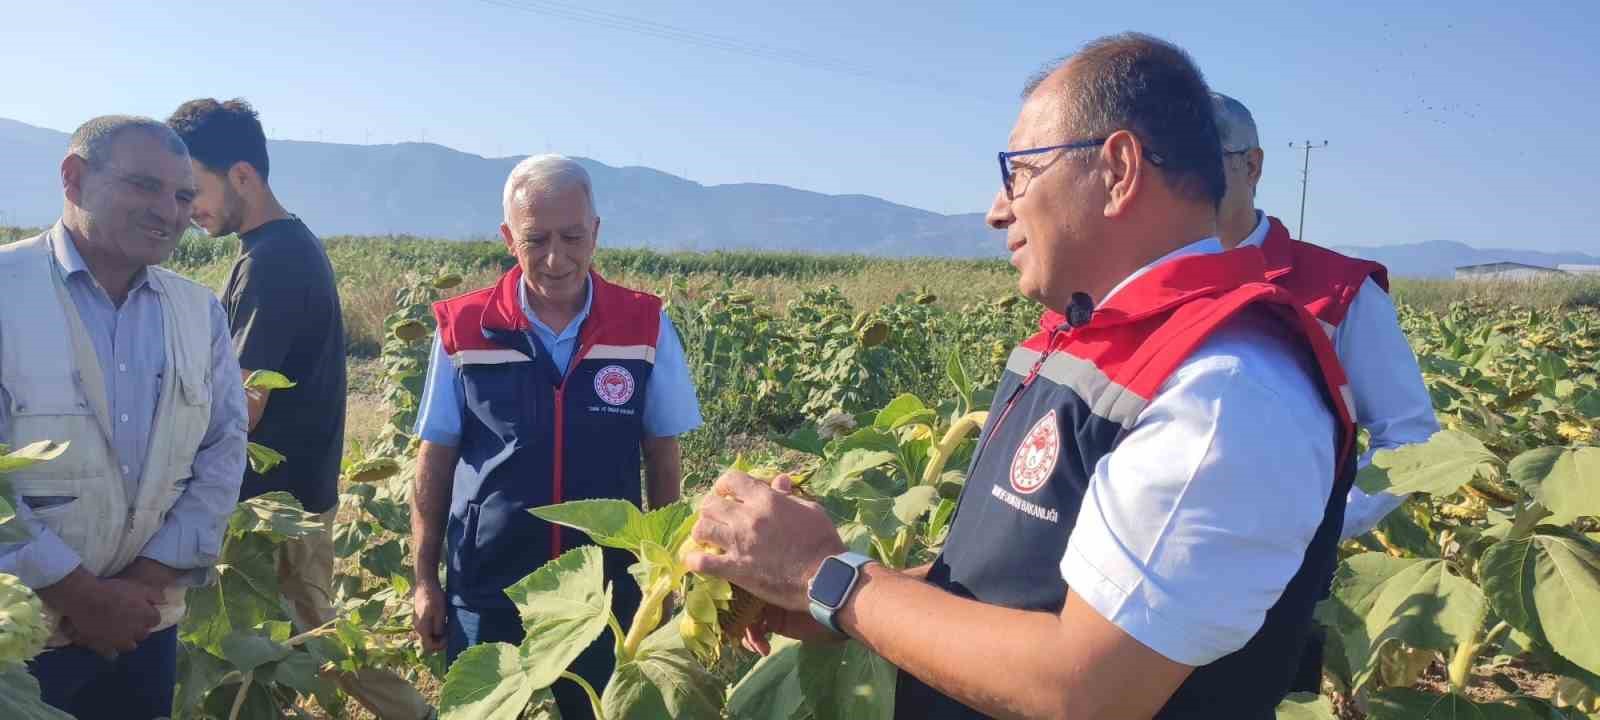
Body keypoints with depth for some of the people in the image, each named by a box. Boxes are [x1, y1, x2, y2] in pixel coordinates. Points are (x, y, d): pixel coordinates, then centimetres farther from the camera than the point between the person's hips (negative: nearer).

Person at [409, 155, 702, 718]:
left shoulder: (646, 326, -6)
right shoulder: (463, 330, -6)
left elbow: (662, 458, 3)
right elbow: (435, 462, 2)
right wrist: (425, 579, 3)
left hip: (609, 590, 0)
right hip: (487, 591, 0)